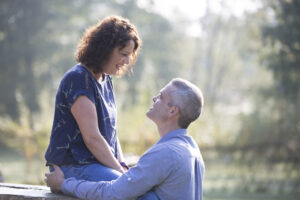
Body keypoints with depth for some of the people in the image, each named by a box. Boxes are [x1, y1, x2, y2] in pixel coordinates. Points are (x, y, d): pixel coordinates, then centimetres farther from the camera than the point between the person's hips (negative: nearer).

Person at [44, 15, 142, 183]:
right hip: (73, 167, -9)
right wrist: (120, 172, -15)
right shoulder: (78, 79, -13)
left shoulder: (106, 80, 17)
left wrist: (122, 165, 4)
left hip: (101, 163, 9)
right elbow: (91, 138, -17)